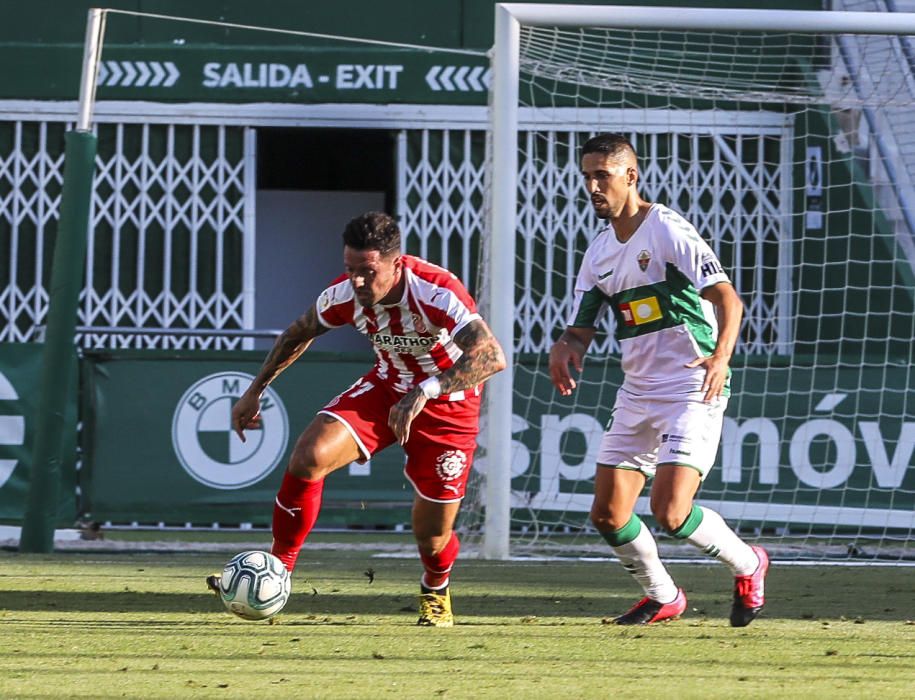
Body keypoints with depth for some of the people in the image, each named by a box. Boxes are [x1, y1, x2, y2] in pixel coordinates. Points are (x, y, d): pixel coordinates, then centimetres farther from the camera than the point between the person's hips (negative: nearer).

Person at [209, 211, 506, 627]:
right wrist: (256, 389, 10)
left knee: (432, 539, -1)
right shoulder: (344, 294, -17)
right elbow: (299, 334, 6)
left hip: (447, 402, -4)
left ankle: (435, 591, 37)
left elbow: (492, 356, -46)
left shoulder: (437, 293, -33)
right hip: (386, 387, 4)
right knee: (308, 457, -21)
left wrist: (424, 392, -55)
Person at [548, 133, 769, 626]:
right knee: (608, 515, 2)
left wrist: (721, 355, -38)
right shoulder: (599, 253, 10)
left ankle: (747, 565, 9)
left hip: (693, 391, -7)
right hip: (637, 395, 8)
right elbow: (580, 330, 12)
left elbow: (727, 298, -20)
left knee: (669, 512, -18)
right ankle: (662, 598, 26)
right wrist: (564, 348, -13)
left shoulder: (668, 231, -13)